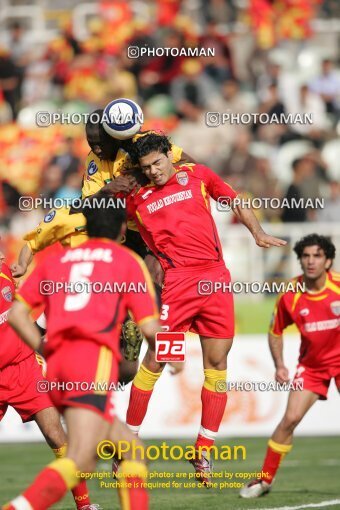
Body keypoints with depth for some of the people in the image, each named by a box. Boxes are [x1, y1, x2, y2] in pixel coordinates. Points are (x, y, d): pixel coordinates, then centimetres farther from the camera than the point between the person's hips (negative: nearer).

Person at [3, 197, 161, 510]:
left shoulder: (56, 261, 24)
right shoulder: (128, 261, 13)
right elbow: (150, 328, 7)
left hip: (57, 366, 6)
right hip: (95, 360, -6)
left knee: (132, 451, 15)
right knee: (79, 462, -20)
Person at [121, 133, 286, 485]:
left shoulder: (197, 175, 12)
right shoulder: (137, 198, 9)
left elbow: (236, 202, 19)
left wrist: (257, 232, 6)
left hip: (216, 277, 2)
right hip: (177, 281, -2)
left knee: (216, 363, 2)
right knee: (155, 360, -9)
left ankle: (204, 452, 9)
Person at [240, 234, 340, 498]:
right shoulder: (290, 296, -12)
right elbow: (276, 331, 4)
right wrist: (279, 365, -7)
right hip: (311, 364, 1)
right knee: (290, 418, -8)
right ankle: (265, 479, 3)